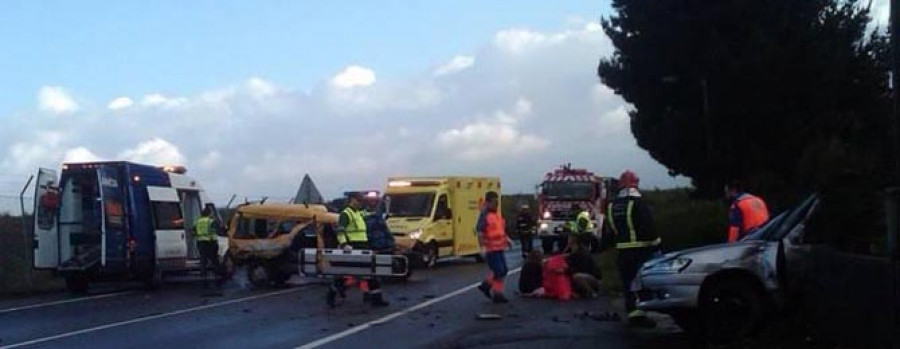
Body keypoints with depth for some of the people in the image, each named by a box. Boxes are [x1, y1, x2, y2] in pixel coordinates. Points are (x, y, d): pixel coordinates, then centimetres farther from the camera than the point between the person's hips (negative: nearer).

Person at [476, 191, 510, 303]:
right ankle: (497, 294, 4)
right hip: (490, 249, -9)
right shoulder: (484, 215, -14)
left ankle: (486, 285, 28)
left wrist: (506, 239, 15)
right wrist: (483, 247, -25)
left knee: (503, 270, 13)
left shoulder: (498, 213, 12)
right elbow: (479, 232, -19)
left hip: (499, 248, 9)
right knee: (499, 271, -7)